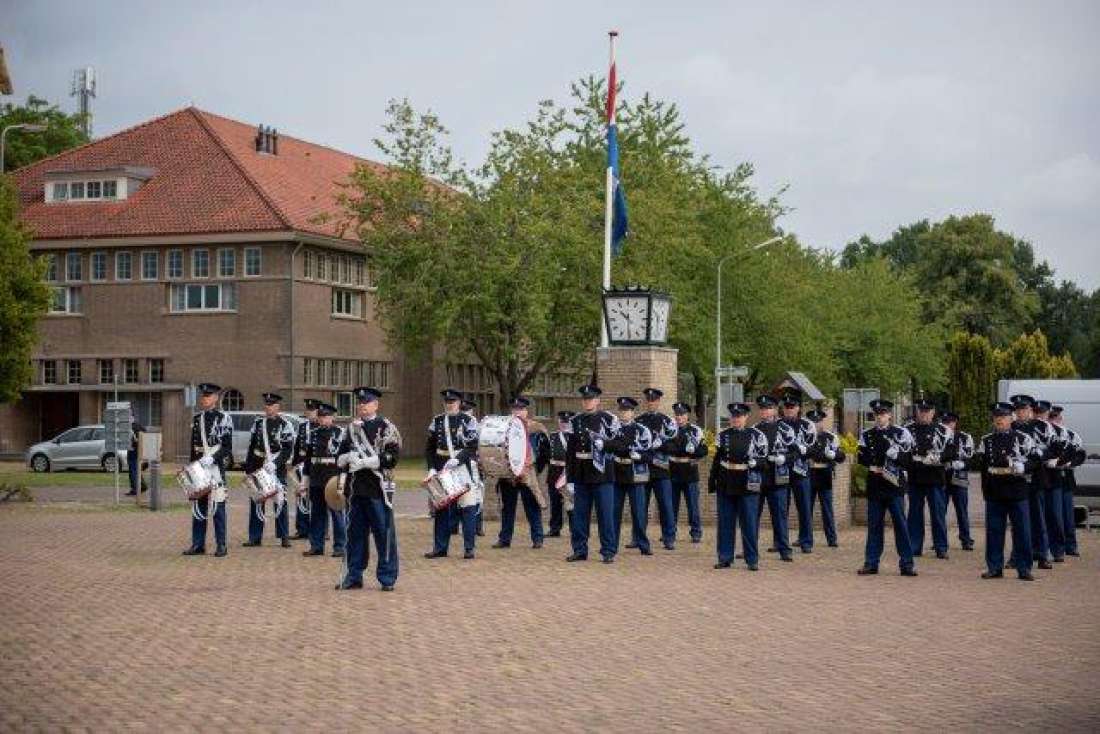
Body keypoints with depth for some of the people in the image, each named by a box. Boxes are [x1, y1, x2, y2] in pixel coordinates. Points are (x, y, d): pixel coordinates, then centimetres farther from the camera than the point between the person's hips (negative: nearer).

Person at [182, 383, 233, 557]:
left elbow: (227, 448, -9)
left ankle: (221, 546, 2)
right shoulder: (196, 420, 15)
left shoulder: (223, 419, -3)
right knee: (199, 508, 8)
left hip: (217, 468, -6)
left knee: (218, 507, -3)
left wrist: (212, 458, -21)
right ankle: (198, 545, 14)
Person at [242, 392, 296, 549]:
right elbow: (251, 447, 15)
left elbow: (288, 450, -10)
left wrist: (274, 463, -22)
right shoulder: (258, 423, 11)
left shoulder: (285, 425, -3)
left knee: (280, 501, -1)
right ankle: (255, 537, 11)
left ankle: (284, 537, 6)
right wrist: (247, 468, 10)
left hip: (277, 470, -4)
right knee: (256, 502, 5)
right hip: (257, 468, 4)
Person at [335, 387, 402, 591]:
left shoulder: (386, 428, -1)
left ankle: (387, 578, 5)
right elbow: (339, 458, 17)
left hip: (378, 490, -5)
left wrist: (366, 462, -17)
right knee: (355, 533, 9)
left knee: (384, 533, -2)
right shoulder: (352, 428, 15)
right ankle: (353, 576, 18)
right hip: (355, 489, 5)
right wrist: (349, 457, -6)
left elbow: (392, 457, -11)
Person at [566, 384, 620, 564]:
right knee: (579, 514, 7)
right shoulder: (575, 421, 11)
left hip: (602, 475, -4)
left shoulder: (609, 419, -1)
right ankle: (579, 550, 15)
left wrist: (603, 443, -14)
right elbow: (570, 449, 12)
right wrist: (569, 473, 9)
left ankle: (608, 551, 4)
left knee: (605, 514, -2)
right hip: (581, 475, 4)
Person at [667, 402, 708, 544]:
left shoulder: (696, 431, 1)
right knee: (671, 504, 7)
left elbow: (704, 451, -4)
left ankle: (696, 533, 7)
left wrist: (692, 450, -21)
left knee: (693, 505, 0)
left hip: (690, 473, -2)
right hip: (672, 472, 2)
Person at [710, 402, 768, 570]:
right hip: (726, 485, 3)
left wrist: (754, 462, -18)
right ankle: (725, 558, 12)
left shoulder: (756, 436, 1)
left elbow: (764, 460, 2)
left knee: (749, 523, 0)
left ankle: (752, 560, 6)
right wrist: (711, 481, 12)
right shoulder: (723, 436, 9)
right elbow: (716, 461, 14)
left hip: (748, 487, -3)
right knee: (725, 523, 5)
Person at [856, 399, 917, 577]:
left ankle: (907, 564, 0)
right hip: (874, 486, 3)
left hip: (895, 484, -3)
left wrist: (890, 449, -18)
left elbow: (907, 459, -6)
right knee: (874, 525, 6)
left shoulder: (901, 434, 1)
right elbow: (862, 458, 7)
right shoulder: (867, 435, 11)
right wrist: (873, 468, -10)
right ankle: (871, 563, 11)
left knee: (900, 524, -3)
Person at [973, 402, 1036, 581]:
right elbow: (975, 463, 9)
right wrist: (984, 464, -12)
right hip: (994, 492, 2)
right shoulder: (986, 440, 11)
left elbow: (1035, 460, 1)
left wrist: (1022, 467, -16)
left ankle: (1024, 569, 7)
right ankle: (994, 567, 12)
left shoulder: (1023, 438, 3)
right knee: (994, 532, 5)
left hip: (1017, 492, -2)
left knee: (1022, 532, 0)